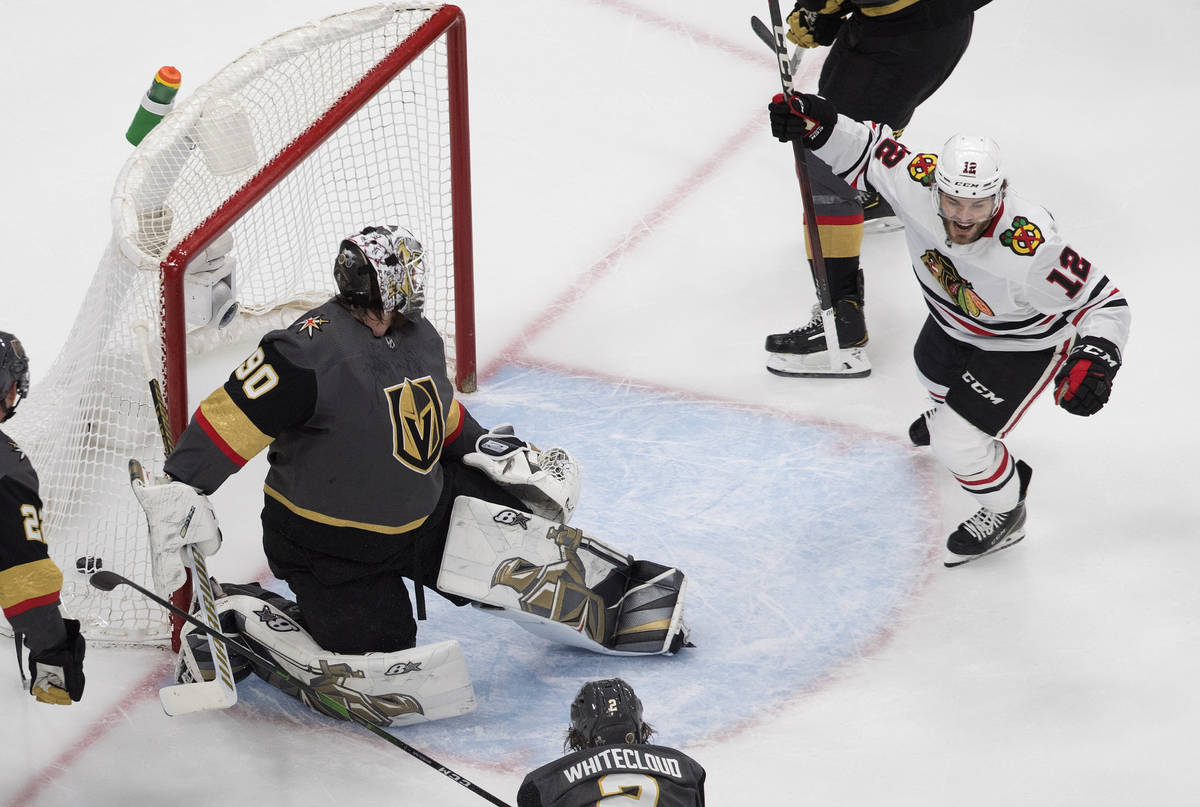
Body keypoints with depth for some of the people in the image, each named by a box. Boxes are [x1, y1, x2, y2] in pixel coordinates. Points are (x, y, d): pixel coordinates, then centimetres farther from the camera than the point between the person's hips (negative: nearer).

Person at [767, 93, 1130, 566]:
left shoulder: (1028, 252, -46)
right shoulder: (918, 184, -34)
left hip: (1025, 342, -6)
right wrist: (819, 125, -32)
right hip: (954, 322, 6)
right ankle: (956, 409, 73)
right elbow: (868, 148, -15)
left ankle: (1004, 515, 20)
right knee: (933, 368, 35)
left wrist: (1093, 360, -50)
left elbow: (1105, 304, -35)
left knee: (956, 443, -12)